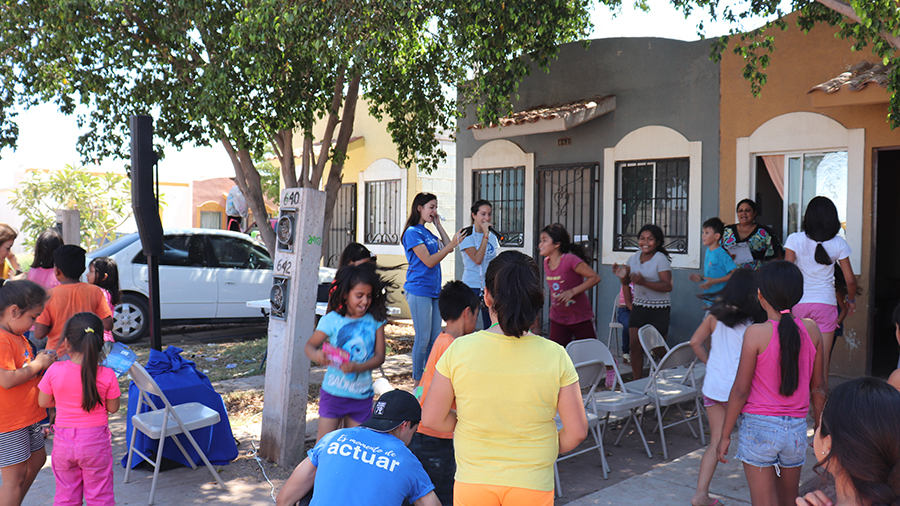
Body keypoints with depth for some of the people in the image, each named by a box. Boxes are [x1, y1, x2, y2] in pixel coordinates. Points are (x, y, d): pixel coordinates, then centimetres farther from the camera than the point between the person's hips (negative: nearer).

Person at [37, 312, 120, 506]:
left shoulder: (55, 371, -13)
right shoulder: (107, 375, -16)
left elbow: (43, 402, 0)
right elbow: (113, 408, -5)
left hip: (64, 441, 2)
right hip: (96, 440, -1)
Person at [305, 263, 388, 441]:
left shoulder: (375, 321, -1)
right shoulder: (332, 320, -7)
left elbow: (379, 356, -4)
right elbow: (310, 345, -2)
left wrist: (358, 367, -23)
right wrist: (316, 355, -26)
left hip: (362, 396, 2)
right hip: (333, 392, -2)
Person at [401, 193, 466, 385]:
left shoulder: (428, 232, 16)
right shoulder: (412, 232, -9)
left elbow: (448, 249, 17)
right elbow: (429, 261, -15)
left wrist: (439, 225, 12)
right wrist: (453, 243, -19)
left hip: (434, 290, 8)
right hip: (419, 290, -8)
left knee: (435, 338, 10)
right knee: (423, 338, -3)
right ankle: (418, 382, 7)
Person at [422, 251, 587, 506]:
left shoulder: (459, 350, -13)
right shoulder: (555, 356, -13)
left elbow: (432, 419, -6)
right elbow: (576, 432, -8)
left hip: (472, 484, 1)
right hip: (533, 485, 0)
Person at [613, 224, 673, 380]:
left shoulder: (661, 259, -11)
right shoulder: (635, 256, 7)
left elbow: (668, 286, -20)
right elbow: (626, 282, 16)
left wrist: (643, 282, -27)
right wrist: (623, 275, -7)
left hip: (658, 309, -5)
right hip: (638, 307, 5)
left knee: (657, 348, -3)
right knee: (634, 344, 0)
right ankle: (637, 382, 11)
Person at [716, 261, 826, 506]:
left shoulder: (756, 333, -15)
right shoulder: (811, 330, -2)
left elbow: (740, 390, -12)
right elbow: (817, 388, 5)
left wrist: (725, 435, -2)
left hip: (759, 425, -4)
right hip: (796, 428, 5)